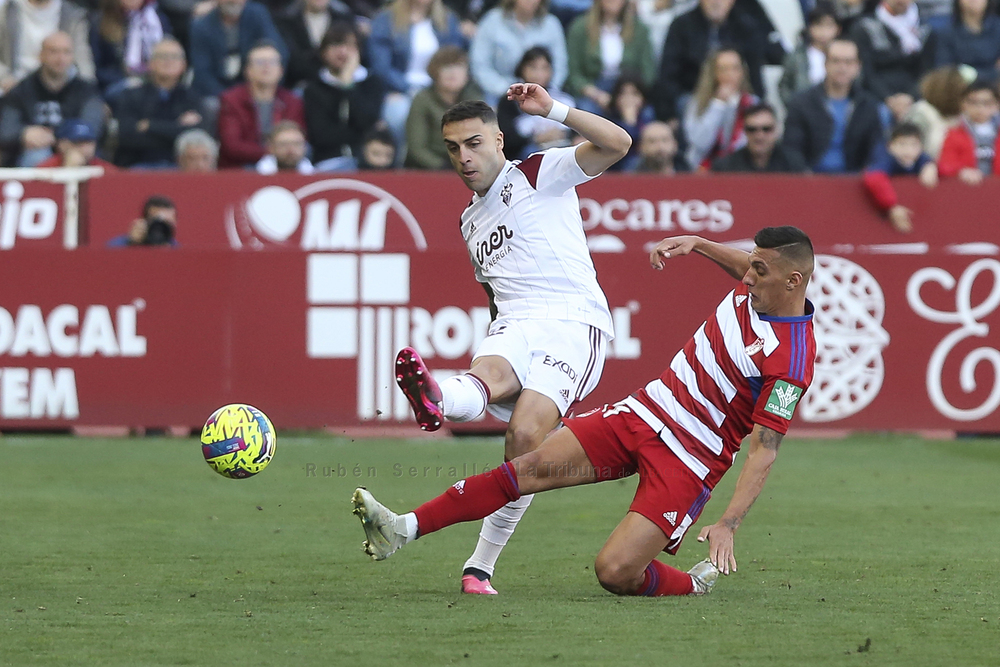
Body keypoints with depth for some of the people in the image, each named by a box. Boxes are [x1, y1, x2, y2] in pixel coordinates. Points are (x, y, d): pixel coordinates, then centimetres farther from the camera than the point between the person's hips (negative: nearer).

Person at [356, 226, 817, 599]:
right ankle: (404, 529, -11)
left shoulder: (791, 360, -24)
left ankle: (694, 584, 12)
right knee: (534, 466, -9)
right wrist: (695, 243, 17)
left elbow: (763, 450, -24)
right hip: (646, 411, 7)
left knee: (615, 572, -19)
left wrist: (729, 524, -31)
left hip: (691, 458, -7)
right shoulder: (756, 287, -1)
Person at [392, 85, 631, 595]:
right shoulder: (470, 220, 29)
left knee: (526, 437, -25)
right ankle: (435, 401, -72)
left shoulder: (540, 173, 8)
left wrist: (553, 111, -13)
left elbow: (617, 143, -6)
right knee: (487, 374, -33)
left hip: (573, 322, -5)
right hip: (513, 326, 5)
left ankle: (481, 565, -22)